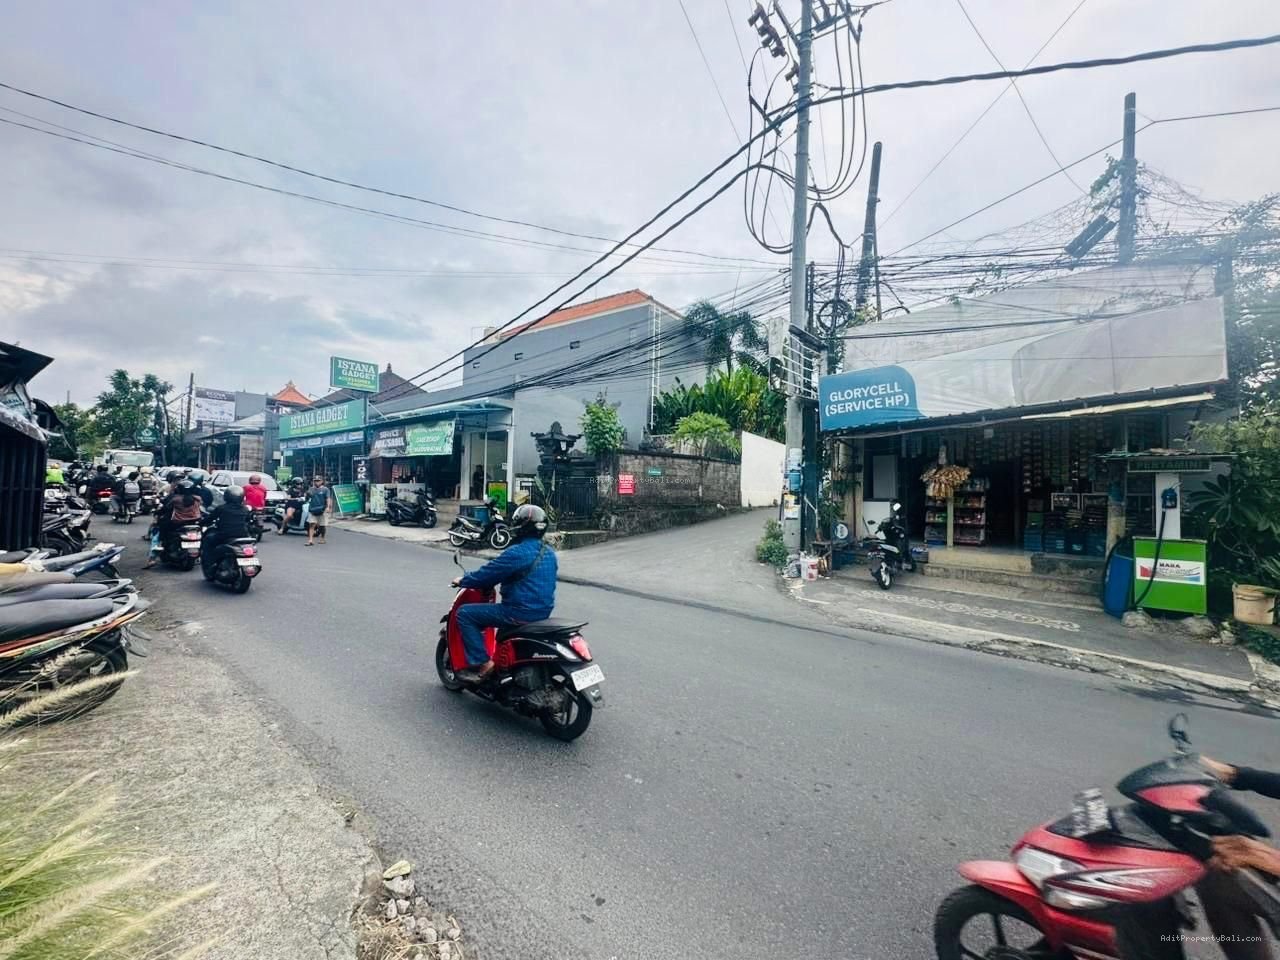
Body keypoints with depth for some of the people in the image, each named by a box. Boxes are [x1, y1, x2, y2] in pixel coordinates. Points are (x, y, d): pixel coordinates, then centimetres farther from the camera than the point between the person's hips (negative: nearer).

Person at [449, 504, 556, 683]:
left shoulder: (517, 553, -18)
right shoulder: (550, 553, 8)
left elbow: (487, 574, -11)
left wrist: (462, 581, 8)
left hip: (521, 613, -8)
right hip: (543, 611, 9)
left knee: (464, 613, 0)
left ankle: (482, 663, -4)